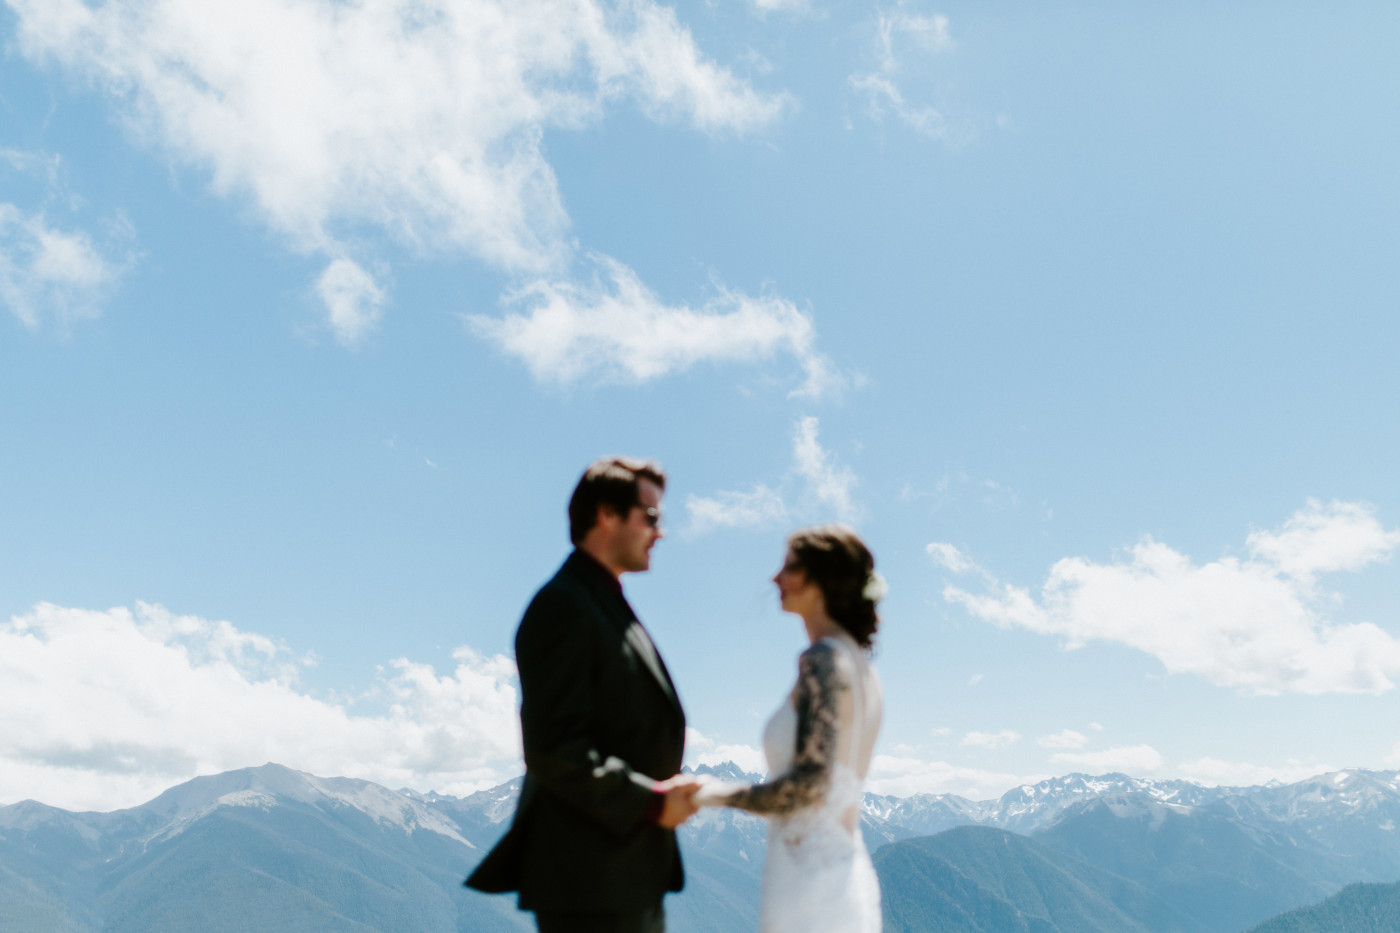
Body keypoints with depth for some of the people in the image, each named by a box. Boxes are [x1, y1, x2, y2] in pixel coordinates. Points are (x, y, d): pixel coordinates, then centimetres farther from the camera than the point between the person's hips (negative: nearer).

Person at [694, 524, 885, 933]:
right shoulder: (861, 666, 11)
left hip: (810, 884, -9)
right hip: (847, 877, 9)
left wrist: (721, 793, -10)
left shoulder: (823, 661, -15)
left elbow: (810, 783, -21)